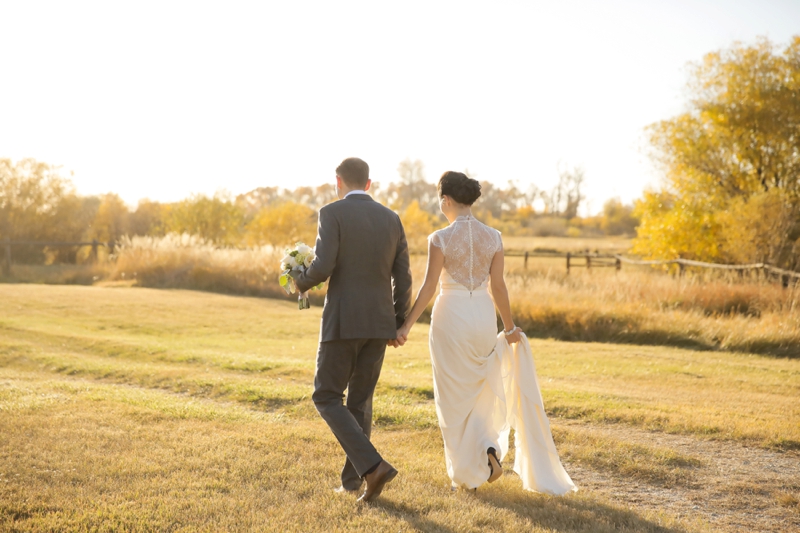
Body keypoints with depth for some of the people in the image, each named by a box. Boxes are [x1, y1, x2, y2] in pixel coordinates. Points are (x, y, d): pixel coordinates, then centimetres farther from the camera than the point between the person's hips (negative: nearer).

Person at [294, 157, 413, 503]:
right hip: (379, 323, 6)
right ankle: (351, 480, 19)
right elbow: (403, 279, 8)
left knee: (327, 398, 6)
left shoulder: (332, 213, -7)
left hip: (343, 322, -5)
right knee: (360, 400, 17)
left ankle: (372, 466, -9)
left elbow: (323, 267, -18)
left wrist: (301, 281, 5)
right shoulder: (391, 219, 8)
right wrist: (397, 325, 19)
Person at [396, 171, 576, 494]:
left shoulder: (440, 239, -11)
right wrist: (509, 328, 12)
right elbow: (498, 287, 1)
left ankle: (468, 472, 12)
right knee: (480, 394, 23)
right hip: (484, 317, 4)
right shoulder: (493, 237, -1)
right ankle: (489, 448, 3)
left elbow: (429, 287, -12)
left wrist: (406, 326, -5)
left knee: (455, 398, 9)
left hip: (451, 318, -4)